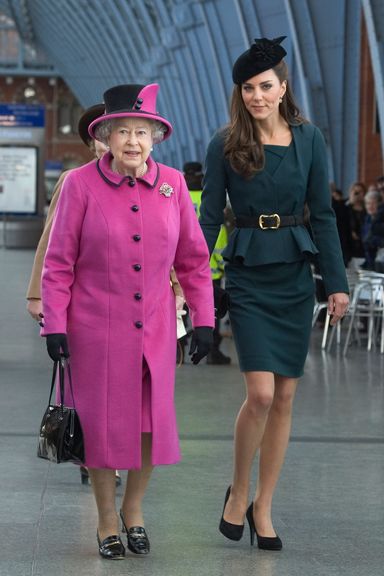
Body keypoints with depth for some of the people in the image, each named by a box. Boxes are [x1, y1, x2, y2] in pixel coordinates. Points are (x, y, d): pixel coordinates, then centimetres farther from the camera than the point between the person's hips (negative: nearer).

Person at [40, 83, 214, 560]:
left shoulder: (172, 184, 0)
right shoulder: (81, 185, -7)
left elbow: (192, 258, 7)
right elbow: (58, 262, -4)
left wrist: (203, 320, 4)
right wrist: (54, 324, -8)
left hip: (154, 327, 3)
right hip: (95, 327, -2)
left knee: (154, 421, 4)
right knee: (102, 423, 5)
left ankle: (133, 508, 29)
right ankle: (106, 520, 24)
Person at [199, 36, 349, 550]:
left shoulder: (308, 139, 2)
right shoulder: (225, 145, -3)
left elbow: (323, 214, 4)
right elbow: (209, 217, -1)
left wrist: (337, 283, 0)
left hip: (295, 275, 3)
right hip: (248, 276, -2)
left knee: (284, 397, 4)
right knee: (261, 394, -13)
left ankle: (263, 507, 15)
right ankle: (238, 491, 10)